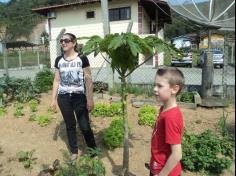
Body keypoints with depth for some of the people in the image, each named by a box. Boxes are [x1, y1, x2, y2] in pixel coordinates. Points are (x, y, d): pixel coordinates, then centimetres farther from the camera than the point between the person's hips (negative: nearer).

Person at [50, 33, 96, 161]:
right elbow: (57, 81, 9)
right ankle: (74, 151, 29)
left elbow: (88, 80, -5)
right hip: (63, 97, 3)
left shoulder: (82, 59, -6)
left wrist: (90, 99, -8)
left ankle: (93, 150, 23)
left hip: (79, 97, -3)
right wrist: (53, 99, 6)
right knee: (70, 125, 12)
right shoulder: (59, 60, 5)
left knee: (84, 126, -1)